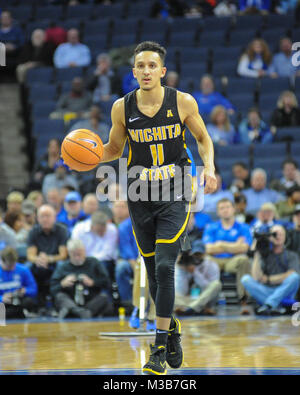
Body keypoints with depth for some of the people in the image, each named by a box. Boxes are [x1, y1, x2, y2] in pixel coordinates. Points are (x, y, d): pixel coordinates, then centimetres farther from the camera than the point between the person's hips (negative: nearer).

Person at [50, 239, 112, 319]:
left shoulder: (93, 263, 12)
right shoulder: (63, 268, 11)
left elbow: (106, 283, 5)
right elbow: (53, 290, 6)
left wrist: (92, 282, -9)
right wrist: (63, 284, -12)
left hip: (93, 302, 1)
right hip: (71, 302, 0)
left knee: (104, 297, -28)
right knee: (59, 296, -28)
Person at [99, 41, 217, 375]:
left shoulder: (183, 102, -7)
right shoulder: (122, 108, -2)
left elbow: (203, 138, 8)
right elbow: (115, 148, 12)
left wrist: (209, 167, -9)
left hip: (174, 196, -3)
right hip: (140, 198, 3)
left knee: (165, 268, -14)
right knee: (154, 273, 9)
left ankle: (161, 347, -10)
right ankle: (171, 329, 32)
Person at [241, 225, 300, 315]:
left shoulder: (291, 255, 8)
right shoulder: (265, 255, 9)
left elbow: (291, 275, -8)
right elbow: (256, 278, -5)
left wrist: (268, 279, -4)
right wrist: (257, 255, -7)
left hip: (284, 293, -1)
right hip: (266, 291, 1)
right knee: (245, 279, -21)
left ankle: (267, 305, -35)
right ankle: (276, 307, -34)